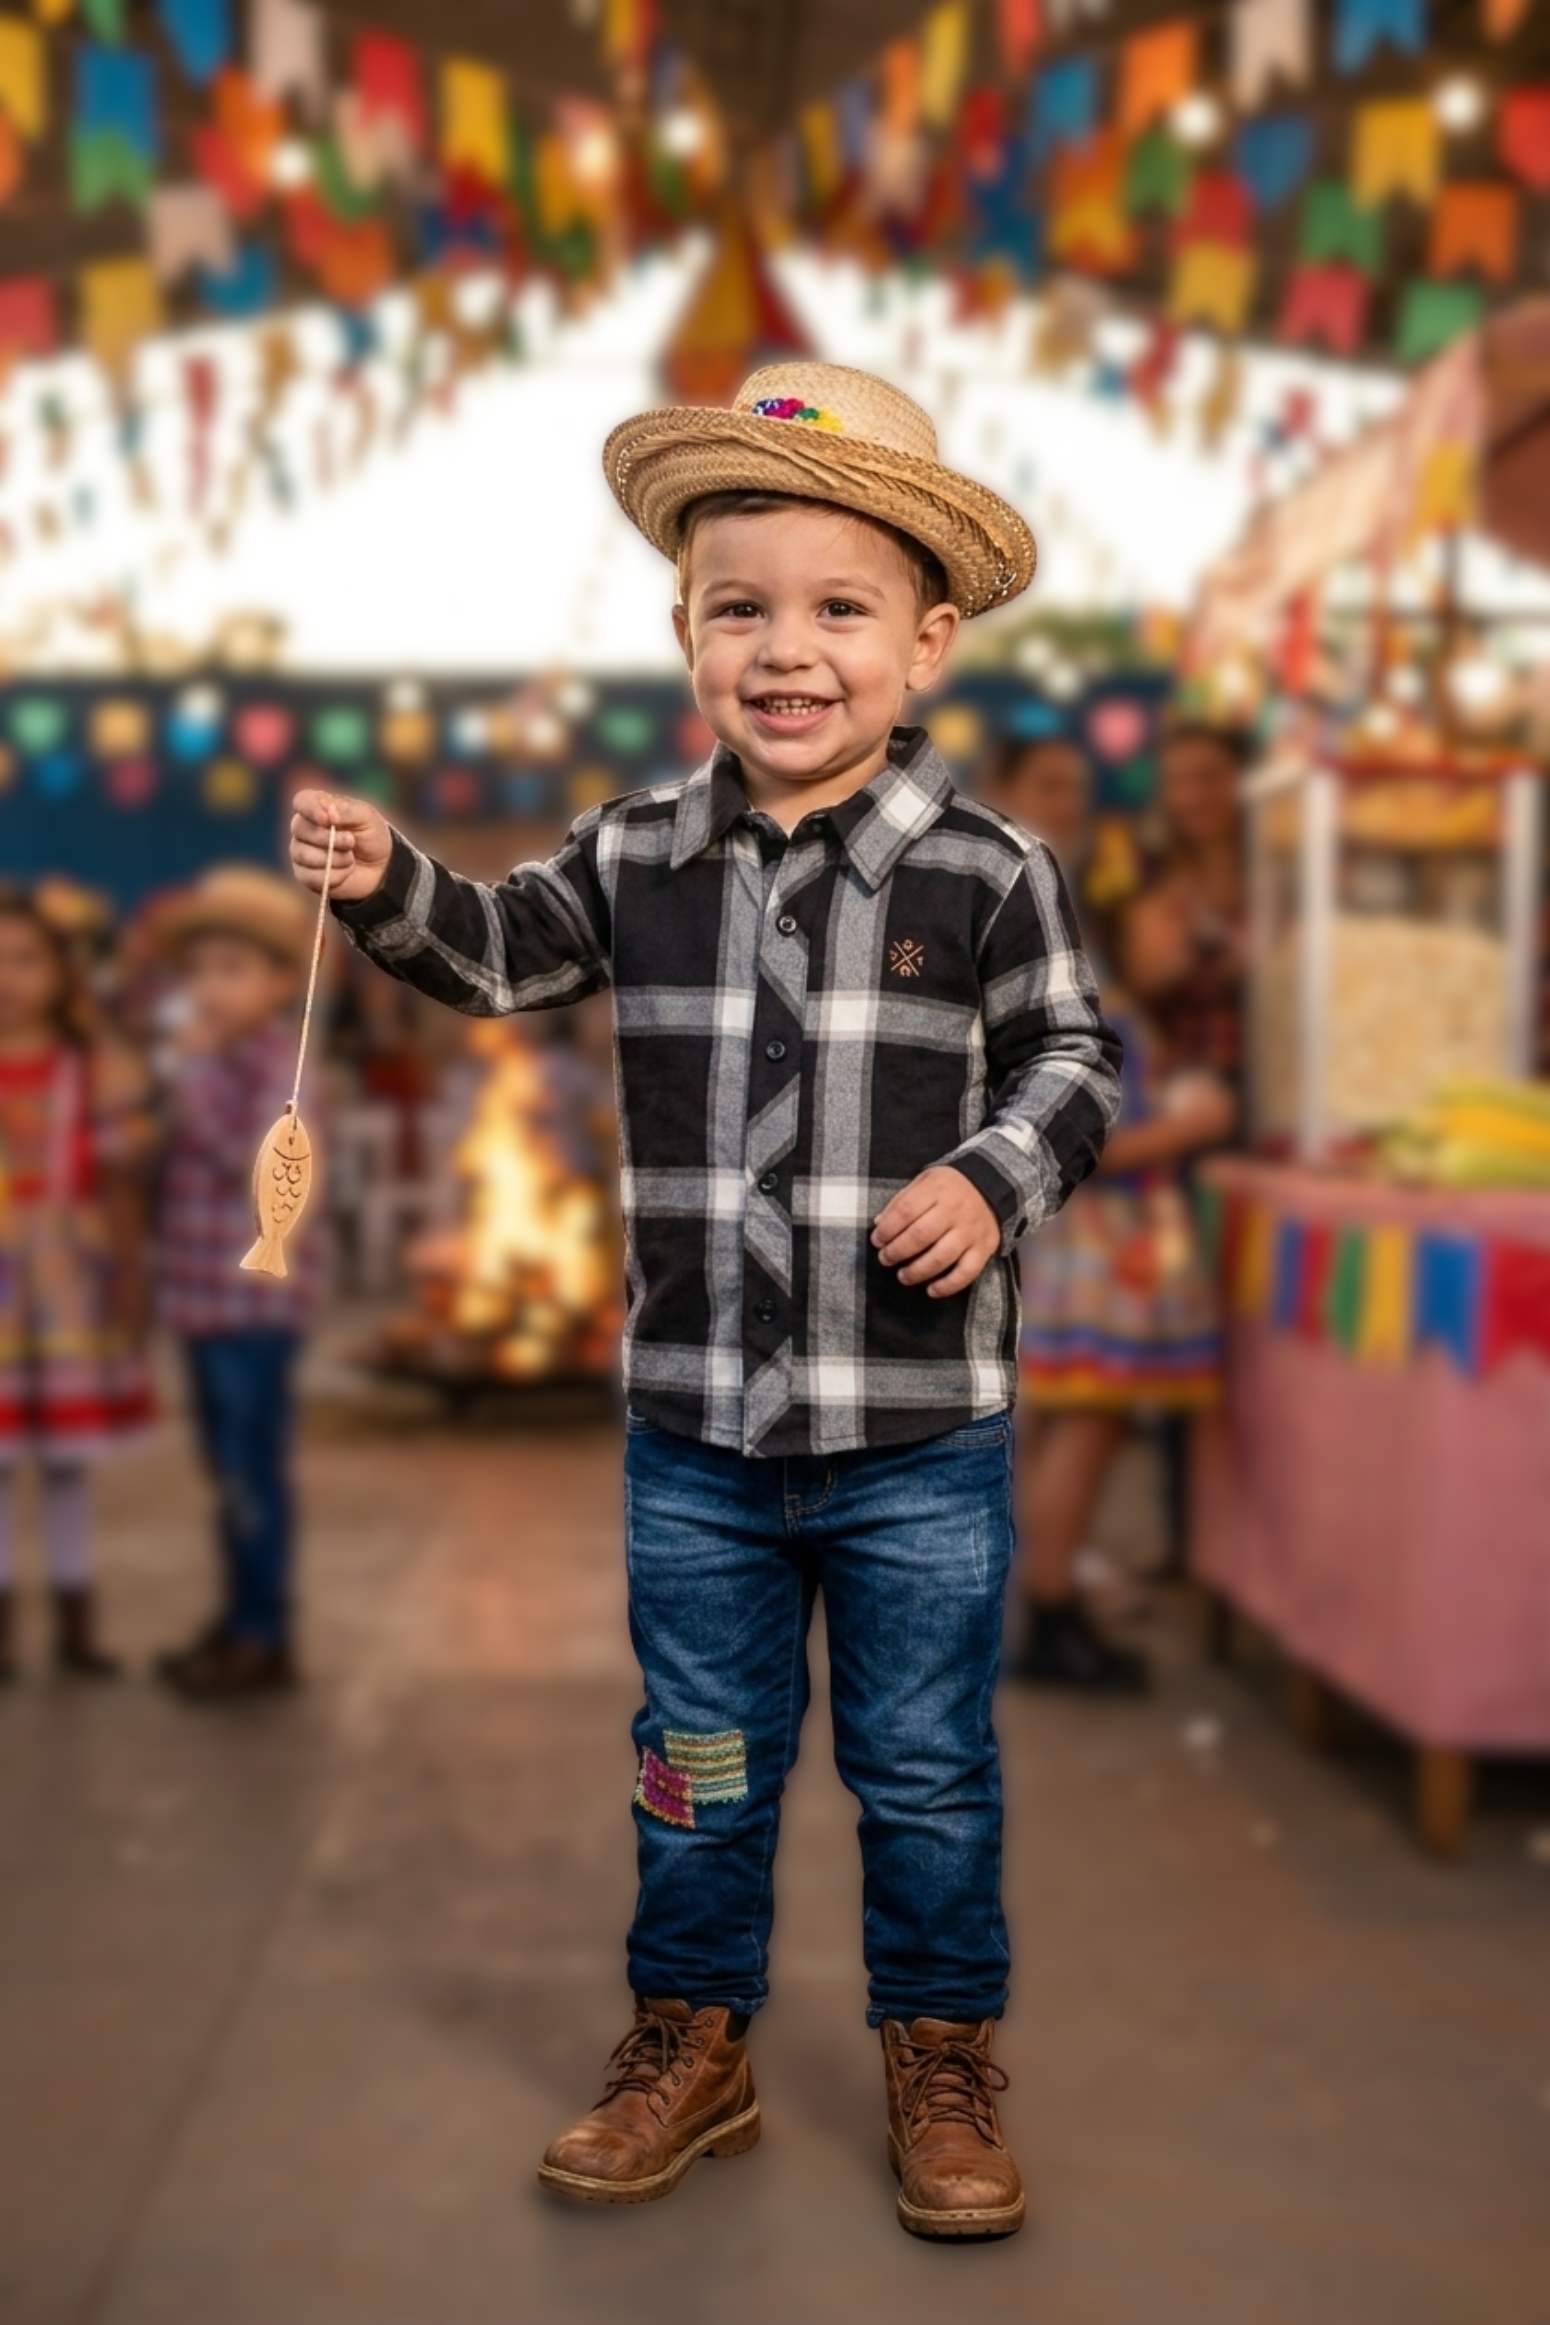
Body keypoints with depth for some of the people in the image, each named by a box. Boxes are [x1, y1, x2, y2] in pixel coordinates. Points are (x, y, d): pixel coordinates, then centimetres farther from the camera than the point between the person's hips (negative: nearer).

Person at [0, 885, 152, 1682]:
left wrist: (131, 1288, -2)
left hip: (65, 1288, 0)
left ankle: (76, 1624, 18)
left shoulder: (100, 1073, -2)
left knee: (67, 1459, 9)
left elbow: (122, 1190, 0)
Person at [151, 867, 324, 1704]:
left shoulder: (281, 1063, -12)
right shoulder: (210, 1060, 13)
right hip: (203, 1296, 9)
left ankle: (266, 1637, 6)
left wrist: (198, 1070, -20)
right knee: (228, 1468, 15)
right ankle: (239, 1618, 26)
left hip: (258, 1299, -8)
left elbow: (254, 1161, -25)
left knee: (252, 1469, -3)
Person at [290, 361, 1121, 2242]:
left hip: (921, 1436, -2)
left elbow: (1078, 1055, 2)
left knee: (926, 1768, 13)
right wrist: (386, 884, -6)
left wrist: (996, 1176, -16)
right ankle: (691, 2043, 36)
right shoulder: (639, 855, 0)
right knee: (701, 1757, 17)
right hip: (695, 1428, 3)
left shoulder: (987, 872, -7)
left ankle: (940, 2060, 33)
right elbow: (499, 952, 12)